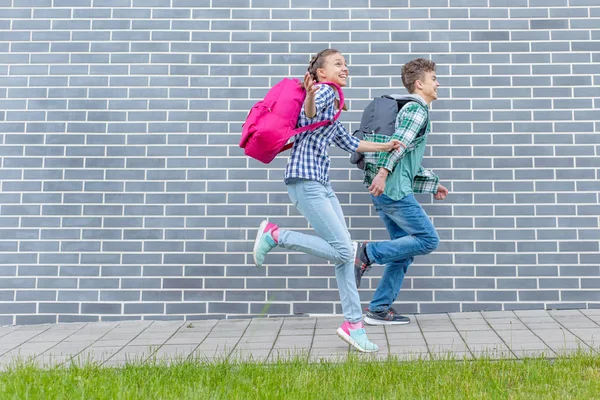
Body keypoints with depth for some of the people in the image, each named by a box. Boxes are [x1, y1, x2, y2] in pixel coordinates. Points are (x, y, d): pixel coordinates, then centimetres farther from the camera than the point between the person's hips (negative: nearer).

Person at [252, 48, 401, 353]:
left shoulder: (332, 107, 25)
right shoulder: (325, 91, -4)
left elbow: (347, 142, 35)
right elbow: (309, 115, -25)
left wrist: (384, 147, 38)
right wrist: (309, 97, -47)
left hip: (322, 184, 10)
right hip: (305, 181, -10)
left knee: (345, 253, 4)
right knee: (342, 251, -13)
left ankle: (353, 325, 7)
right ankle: (274, 235, -2)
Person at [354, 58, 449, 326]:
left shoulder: (414, 110, 28)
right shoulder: (417, 108, -3)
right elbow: (398, 141, -20)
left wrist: (433, 184, 33)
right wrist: (383, 171, -32)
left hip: (384, 191, 10)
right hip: (394, 188, -10)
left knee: (404, 249, 10)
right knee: (428, 240, -7)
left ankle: (379, 309, 11)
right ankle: (367, 253, -8)